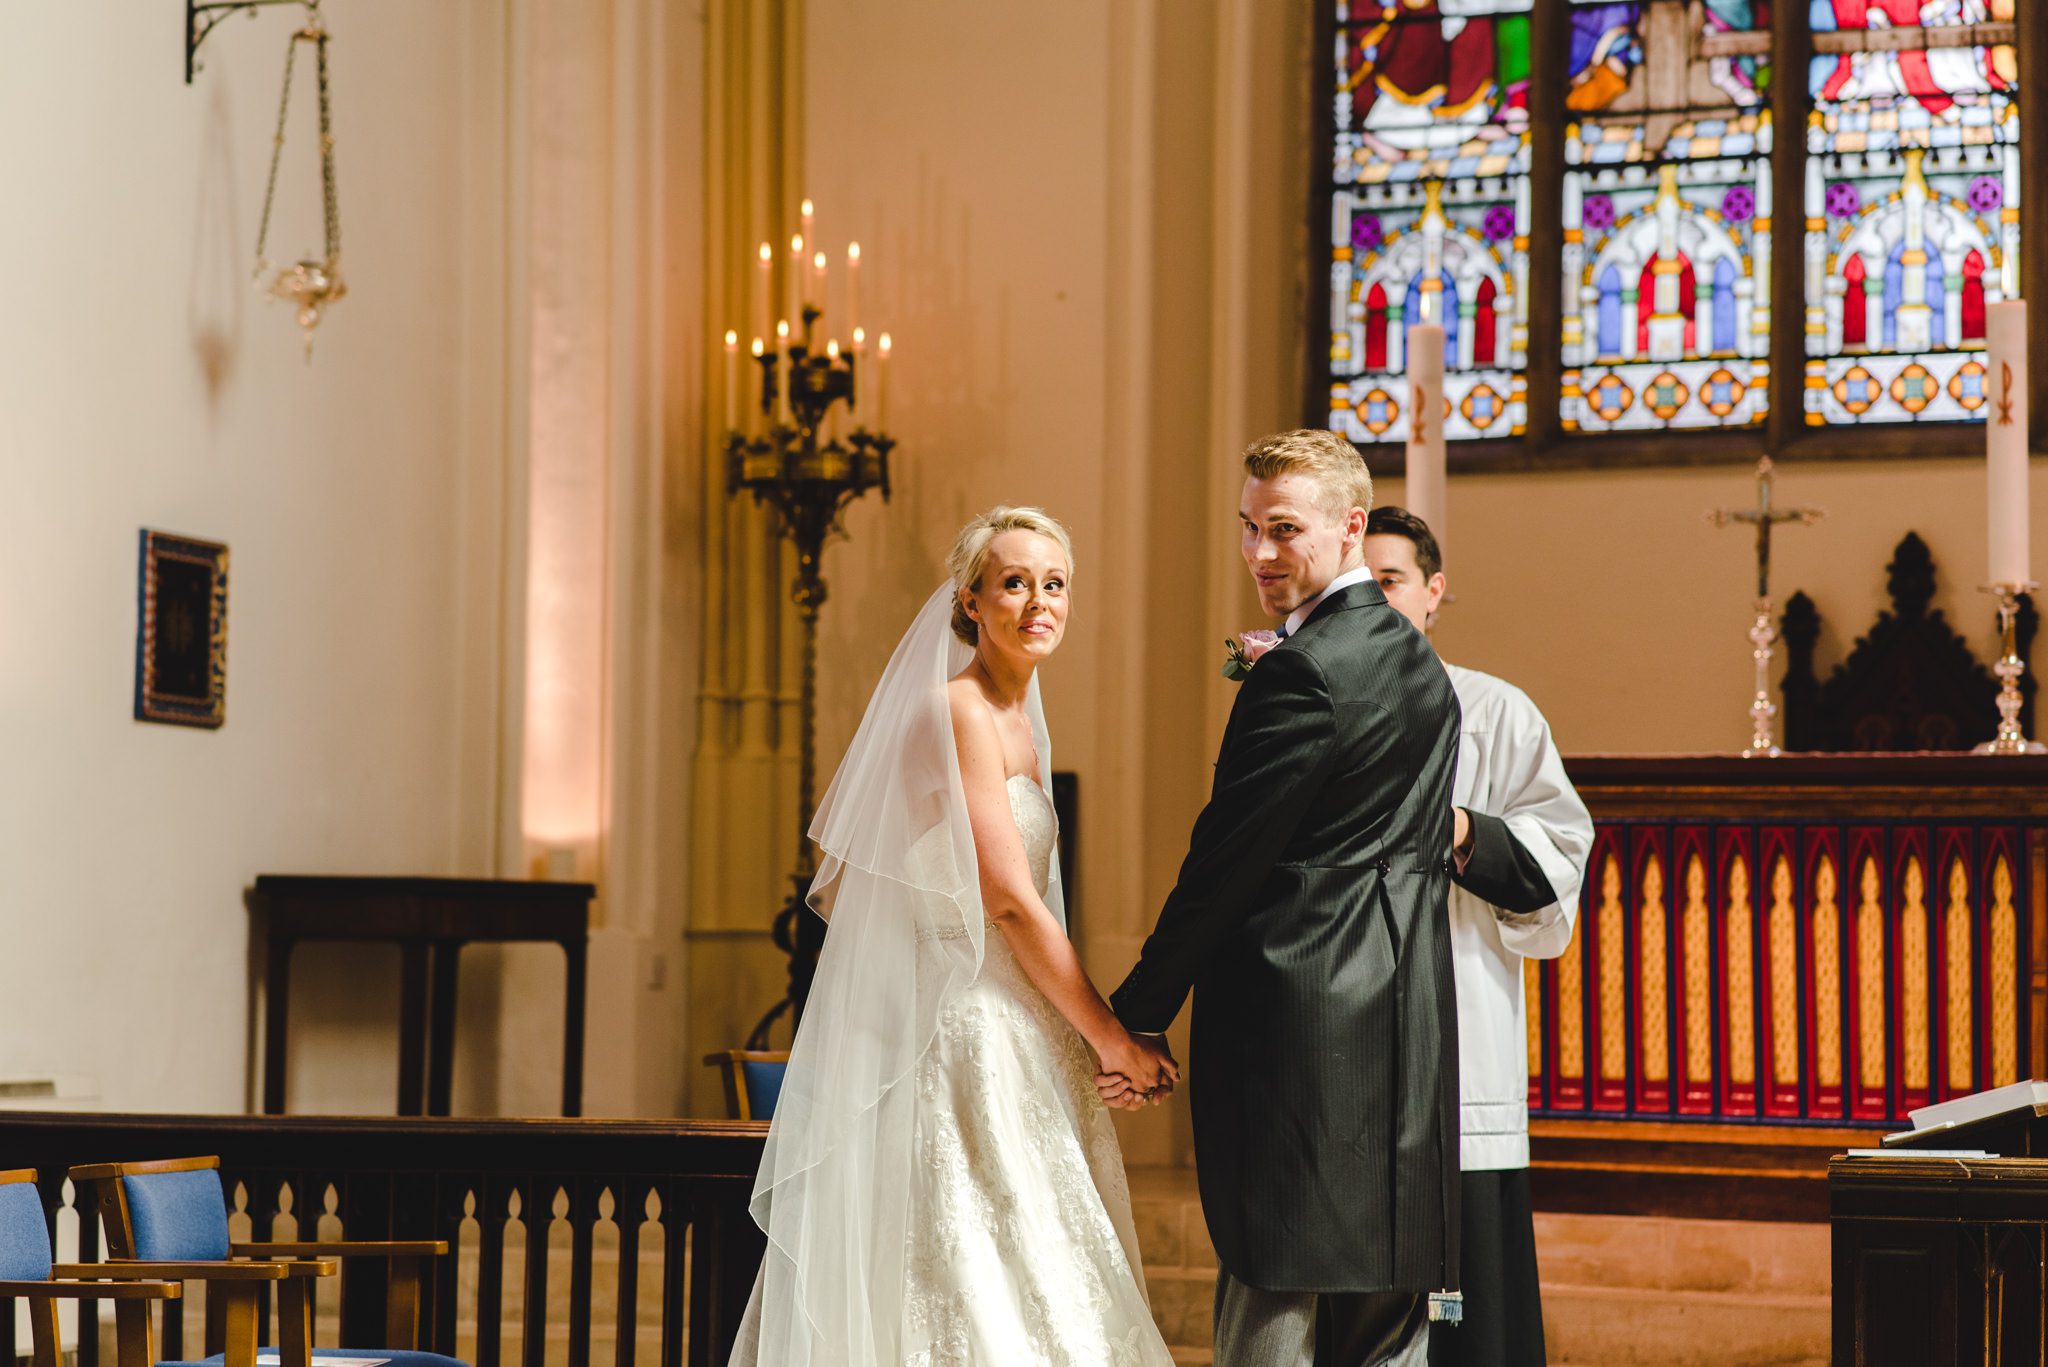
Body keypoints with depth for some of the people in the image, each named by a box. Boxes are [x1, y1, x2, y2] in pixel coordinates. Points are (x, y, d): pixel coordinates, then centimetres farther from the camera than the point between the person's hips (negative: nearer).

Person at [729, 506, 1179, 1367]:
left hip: (1004, 1032, 9)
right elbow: (1009, 898, -17)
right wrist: (1114, 1040, -11)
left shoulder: (1016, 720, 15)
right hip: (961, 1029, -9)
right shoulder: (959, 711, -13)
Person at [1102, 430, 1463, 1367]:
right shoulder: (1422, 669, 16)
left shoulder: (1301, 673, -13)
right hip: (1407, 1040, 9)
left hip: (1295, 1034, -9)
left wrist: (1138, 1014, -3)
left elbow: (1225, 861, -11)